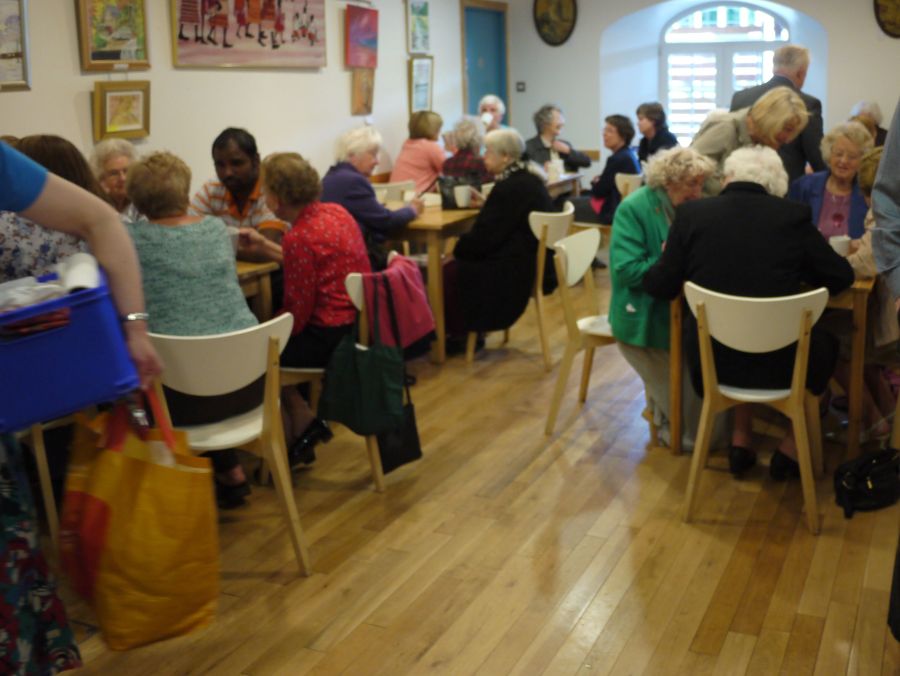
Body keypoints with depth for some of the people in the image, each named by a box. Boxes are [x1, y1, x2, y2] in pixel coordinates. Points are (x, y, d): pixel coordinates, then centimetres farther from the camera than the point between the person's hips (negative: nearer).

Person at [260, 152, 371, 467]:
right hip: (359, 325, 9)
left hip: (331, 337, -9)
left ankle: (303, 421, 19)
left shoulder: (298, 237, -21)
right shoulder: (336, 211, 4)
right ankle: (302, 430, 25)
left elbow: (297, 313, -18)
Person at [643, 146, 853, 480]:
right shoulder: (794, 215, -4)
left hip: (711, 358, 1)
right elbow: (841, 277, 4)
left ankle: (740, 440, 34)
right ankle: (792, 447, 31)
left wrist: (667, 257, 21)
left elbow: (661, 287, 0)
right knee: (824, 342, 31)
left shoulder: (691, 213, -5)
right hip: (779, 360, -1)